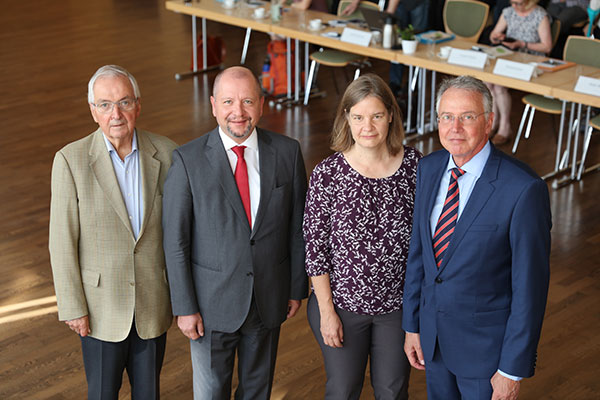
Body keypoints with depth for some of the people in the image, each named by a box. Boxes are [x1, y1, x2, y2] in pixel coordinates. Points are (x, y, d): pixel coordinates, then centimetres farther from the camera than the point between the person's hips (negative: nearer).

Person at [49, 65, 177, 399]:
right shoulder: (71, 160, -13)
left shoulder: (166, 154, -6)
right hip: (101, 307, -2)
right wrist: (72, 307, -9)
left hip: (153, 305, 2)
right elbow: (62, 241, -9)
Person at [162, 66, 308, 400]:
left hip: (270, 297, 2)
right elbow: (176, 240, -10)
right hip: (213, 302, -2)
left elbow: (297, 226, 1)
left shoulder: (287, 152, -6)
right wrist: (185, 307, -10)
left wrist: (298, 288, 4)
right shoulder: (188, 160, -13)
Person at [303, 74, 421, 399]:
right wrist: (327, 311, -9)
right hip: (342, 303, -1)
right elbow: (315, 246, -10)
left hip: (398, 305, 2)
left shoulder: (416, 166, -10)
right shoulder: (327, 174, -15)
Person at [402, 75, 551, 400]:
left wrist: (513, 370, -15)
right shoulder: (428, 169, -3)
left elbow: (530, 284, -19)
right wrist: (412, 325, 9)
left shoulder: (523, 189, -23)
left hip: (487, 344, -6)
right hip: (433, 333, 6)